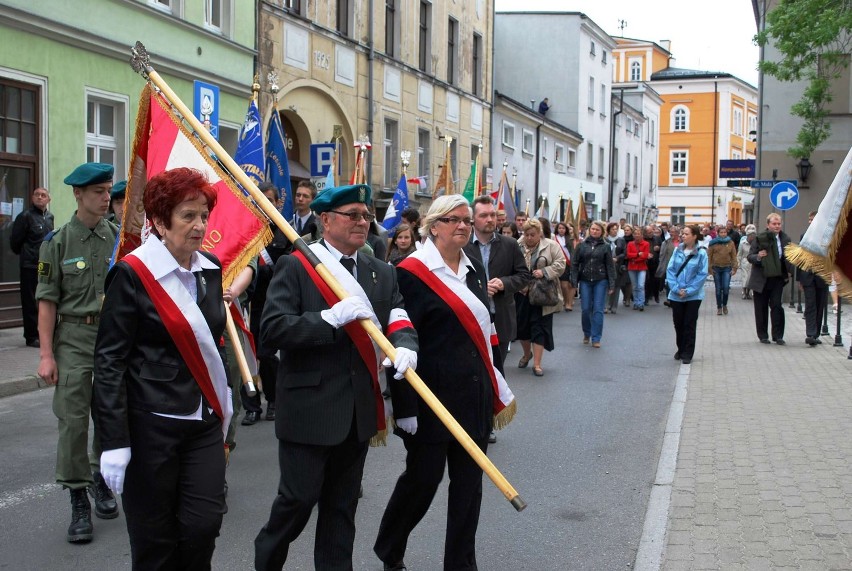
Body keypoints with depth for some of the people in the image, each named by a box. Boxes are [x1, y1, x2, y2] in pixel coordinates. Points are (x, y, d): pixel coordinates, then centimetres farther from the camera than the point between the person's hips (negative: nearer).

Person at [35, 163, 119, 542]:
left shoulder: (120, 238, 3)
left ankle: (100, 479, 33)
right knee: (73, 418, -2)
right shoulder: (57, 242, -2)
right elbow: (48, 301, -3)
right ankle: (78, 500, 7)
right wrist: (46, 354, -7)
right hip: (74, 336, -2)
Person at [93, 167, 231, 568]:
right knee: (155, 537, 6)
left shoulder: (210, 269, 6)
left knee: (204, 524, 1)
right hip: (150, 425, -5)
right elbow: (109, 361, -13)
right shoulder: (133, 274, -12)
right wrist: (114, 442, -16)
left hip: (204, 421, 5)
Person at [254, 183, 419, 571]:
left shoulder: (382, 273, 10)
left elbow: (400, 321, 3)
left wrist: (405, 346, -19)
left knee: (343, 502, 14)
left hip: (359, 410, 5)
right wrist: (331, 317, -24)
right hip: (309, 408, -5)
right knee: (298, 498, 3)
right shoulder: (294, 267, -7)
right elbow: (272, 331, -16)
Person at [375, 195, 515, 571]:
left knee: (469, 481, 10)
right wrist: (405, 407, -16)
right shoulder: (412, 272, -11)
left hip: (474, 394, 6)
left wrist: (496, 387, 16)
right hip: (432, 395, -6)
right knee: (422, 479, 3)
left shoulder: (474, 268, 10)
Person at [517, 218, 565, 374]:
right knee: (522, 325, 11)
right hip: (522, 294, 3)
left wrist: (544, 272, -21)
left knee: (539, 327, -2)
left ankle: (537, 363, 3)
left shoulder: (551, 246, -3)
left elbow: (560, 264, -8)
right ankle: (527, 354, 37)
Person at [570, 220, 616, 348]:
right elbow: (575, 264, 5)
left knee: (598, 310, -2)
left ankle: (596, 338, 3)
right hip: (585, 281, 1)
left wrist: (611, 285, -4)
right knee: (586, 309, 3)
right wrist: (574, 281, -3)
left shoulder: (605, 246, 2)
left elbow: (610, 266, 1)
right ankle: (587, 334, 24)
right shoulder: (582, 245, 4)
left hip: (600, 281, -1)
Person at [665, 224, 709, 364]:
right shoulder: (677, 250, -1)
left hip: (693, 296, -3)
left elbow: (702, 274, -10)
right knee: (678, 323, 12)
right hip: (676, 295, 3)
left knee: (689, 325, 3)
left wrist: (688, 290, -14)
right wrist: (676, 288, -11)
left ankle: (687, 354, 11)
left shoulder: (701, 253, -9)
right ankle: (681, 349, 30)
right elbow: (670, 270, 0)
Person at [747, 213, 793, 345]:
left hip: (777, 278, 1)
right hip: (761, 278, -1)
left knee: (776, 306, -5)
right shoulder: (759, 239, -4)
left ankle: (778, 336, 1)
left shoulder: (785, 239, 5)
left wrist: (789, 271, 2)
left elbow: (789, 257, 14)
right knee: (761, 308, 7)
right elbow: (750, 257, -4)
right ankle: (763, 335, 18)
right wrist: (758, 257, -24)